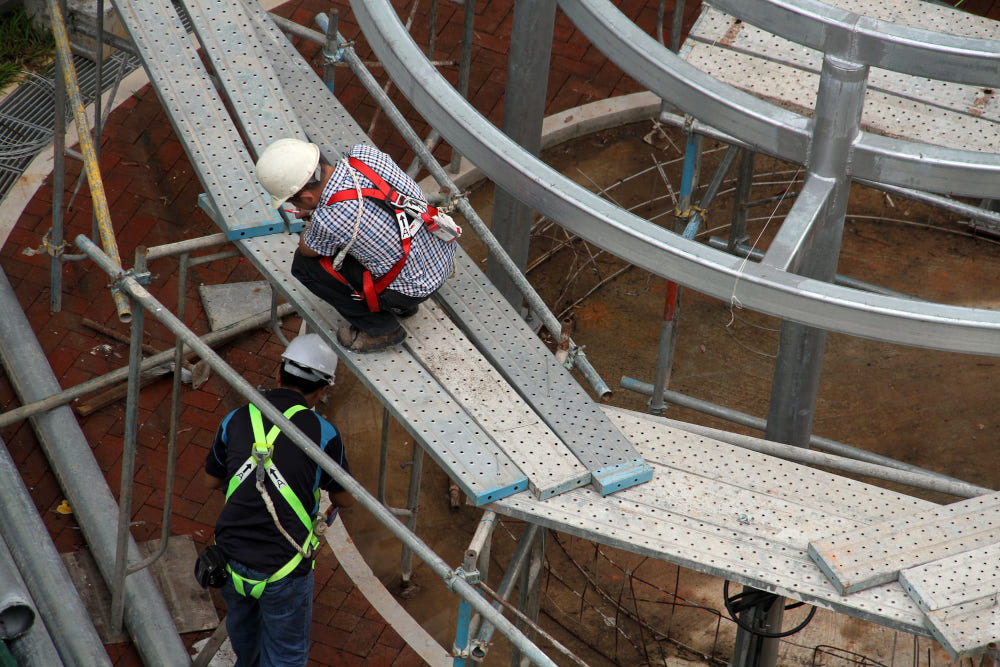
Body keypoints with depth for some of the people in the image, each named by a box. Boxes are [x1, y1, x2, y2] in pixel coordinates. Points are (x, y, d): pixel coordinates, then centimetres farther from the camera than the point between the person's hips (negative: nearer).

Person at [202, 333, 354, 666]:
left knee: (241, 621, 35)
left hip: (231, 559, 5)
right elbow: (346, 499, 4)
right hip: (283, 570, -5)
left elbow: (211, 479, 15)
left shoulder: (237, 420, -2)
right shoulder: (323, 433, -13)